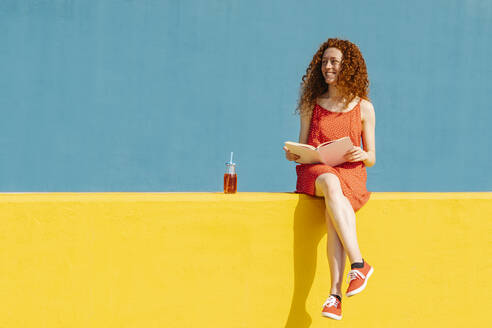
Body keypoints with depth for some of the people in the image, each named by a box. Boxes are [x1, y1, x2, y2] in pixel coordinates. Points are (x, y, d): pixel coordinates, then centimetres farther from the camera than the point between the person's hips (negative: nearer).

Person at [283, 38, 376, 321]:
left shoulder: (363, 108, 11)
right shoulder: (311, 105, 15)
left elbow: (372, 159, 12)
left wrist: (362, 155, -11)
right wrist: (293, 154, -8)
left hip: (350, 173, -1)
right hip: (315, 171, 1)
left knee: (332, 213, -36)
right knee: (331, 184, -39)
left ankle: (336, 294, -39)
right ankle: (359, 264, -41)